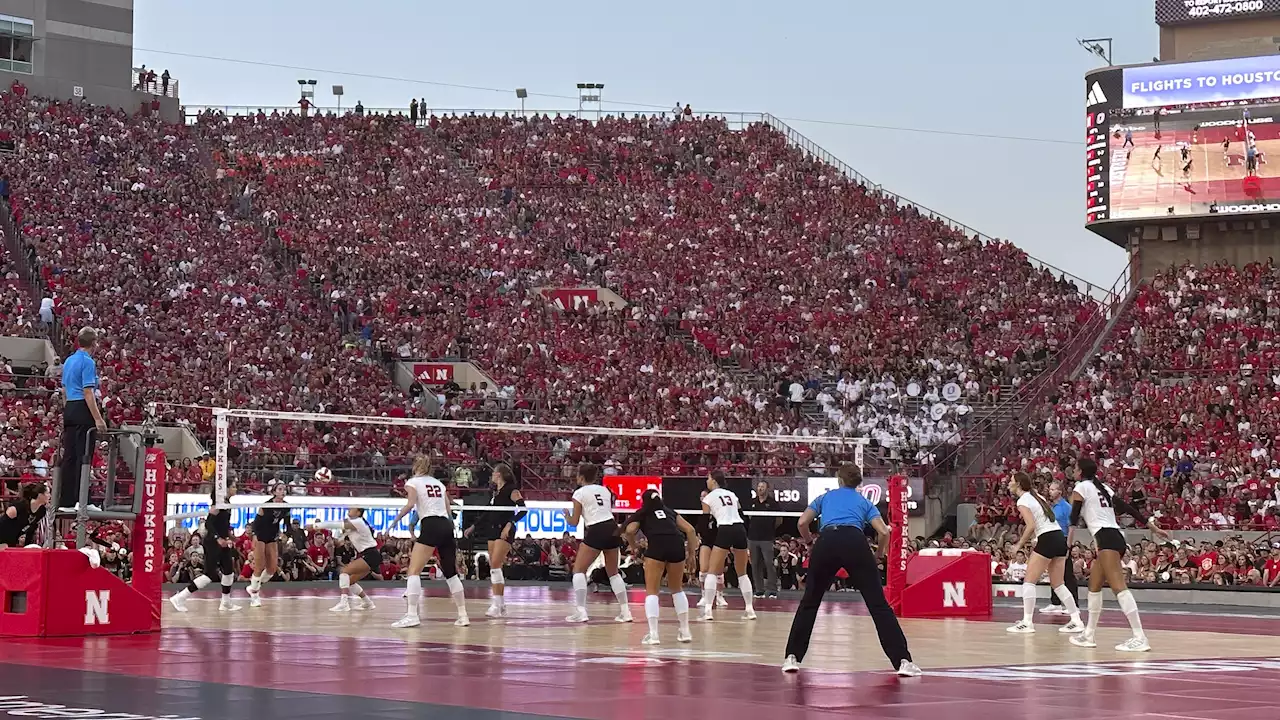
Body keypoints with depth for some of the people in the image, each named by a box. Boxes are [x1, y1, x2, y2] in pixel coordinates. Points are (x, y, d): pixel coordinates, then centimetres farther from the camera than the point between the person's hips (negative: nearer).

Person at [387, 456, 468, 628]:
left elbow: (410, 504, -11)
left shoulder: (412, 482, 7)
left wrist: (396, 519, -2)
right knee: (451, 573, 18)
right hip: (446, 527, 6)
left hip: (430, 526, -6)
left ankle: (412, 615, -23)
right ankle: (463, 615, 19)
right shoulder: (439, 483, 23)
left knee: (414, 571, -9)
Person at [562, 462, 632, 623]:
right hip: (612, 528, 6)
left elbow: (574, 522, 4)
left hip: (596, 531, -6)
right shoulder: (605, 490, 17)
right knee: (613, 572, 19)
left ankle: (580, 611, -10)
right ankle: (625, 611, 13)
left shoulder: (580, 493, 1)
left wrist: (567, 516, 26)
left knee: (579, 570, 4)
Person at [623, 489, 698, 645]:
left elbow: (630, 531, 3)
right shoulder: (670, 511, 32)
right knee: (677, 589, 22)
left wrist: (634, 548, 18)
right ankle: (685, 631, 22)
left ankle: (653, 634, -10)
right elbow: (690, 529, 20)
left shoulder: (641, 514, 24)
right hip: (677, 545, 3)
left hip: (656, 545, -3)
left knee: (651, 591, 4)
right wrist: (692, 554, 20)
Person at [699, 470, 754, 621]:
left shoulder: (708, 498, 9)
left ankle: (707, 609, -11)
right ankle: (750, 609, 14)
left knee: (712, 571, 1)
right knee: (742, 573, 17)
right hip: (740, 529, 5)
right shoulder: (732, 495, 23)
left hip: (725, 531, -5)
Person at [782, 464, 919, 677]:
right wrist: (878, 555, 29)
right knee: (878, 604, 1)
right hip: (855, 543, -1)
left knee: (809, 603, 18)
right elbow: (884, 532, 12)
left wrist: (812, 542, 34)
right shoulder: (864, 502, 28)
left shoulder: (825, 497, 30)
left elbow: (802, 523, 17)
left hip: (826, 542, 1)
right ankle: (903, 661, -7)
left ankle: (793, 657, 15)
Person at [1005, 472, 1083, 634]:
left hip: (1048, 540, -8)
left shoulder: (1022, 501, -7)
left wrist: (1019, 545, -7)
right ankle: (1076, 621, 11)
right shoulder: (1036, 496, 19)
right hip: (1060, 538, 8)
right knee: (1057, 584, 14)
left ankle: (1027, 622, -7)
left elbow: (1031, 526, -17)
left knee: (1029, 581, -3)